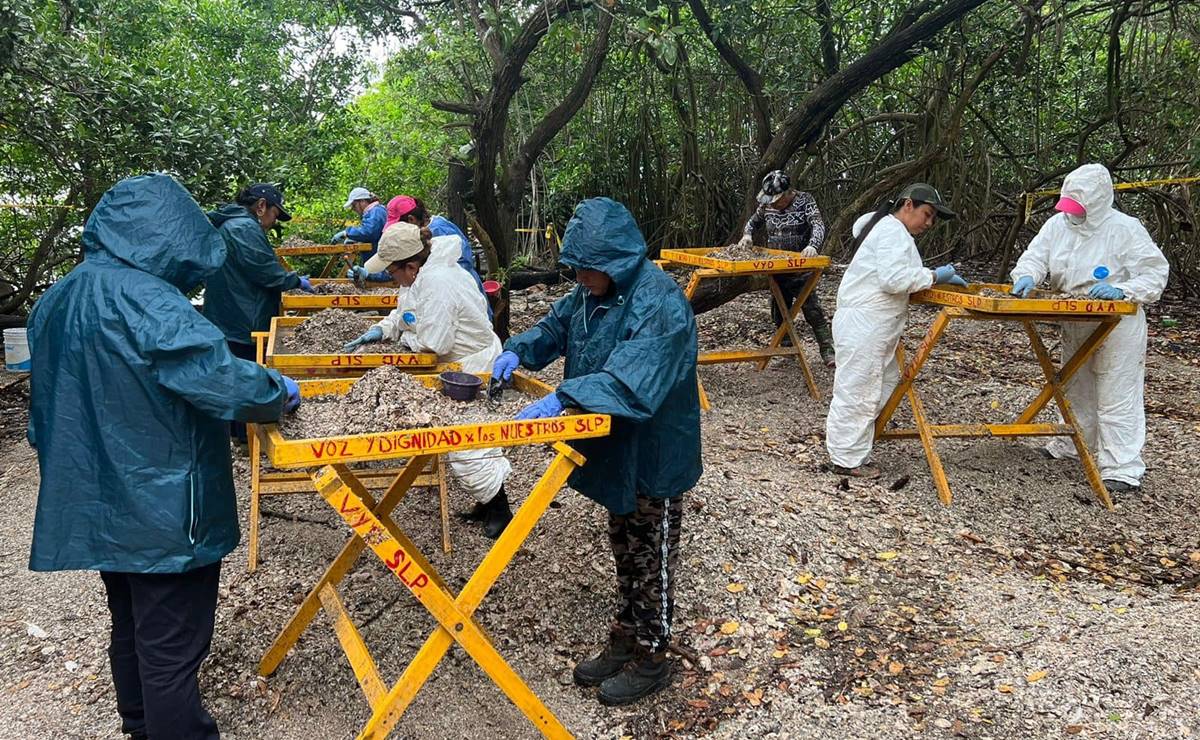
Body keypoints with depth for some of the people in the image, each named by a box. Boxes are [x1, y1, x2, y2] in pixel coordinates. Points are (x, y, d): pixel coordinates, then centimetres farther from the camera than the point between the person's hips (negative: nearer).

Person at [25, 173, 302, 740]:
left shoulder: (56, 301, 6)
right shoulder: (143, 299, -23)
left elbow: (48, 411, 16)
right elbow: (223, 380, -31)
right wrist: (279, 391, -13)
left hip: (96, 506, 9)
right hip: (162, 513, -9)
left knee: (131, 629, 24)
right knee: (171, 650, 3)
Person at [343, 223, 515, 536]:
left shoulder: (437, 283, -29)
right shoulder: (422, 273, 3)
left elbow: (433, 343, -29)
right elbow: (405, 312, 17)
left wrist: (406, 338, -9)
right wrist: (381, 330, 1)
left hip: (474, 367, -11)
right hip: (460, 365, 11)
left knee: (464, 445, -5)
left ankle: (500, 512, 10)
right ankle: (489, 502, 33)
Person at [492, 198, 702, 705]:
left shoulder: (659, 302, -27)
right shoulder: (592, 293, 1)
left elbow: (631, 378, -38)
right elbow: (555, 327, 15)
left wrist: (563, 398, -44)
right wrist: (518, 351, -4)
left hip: (654, 455, -8)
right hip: (615, 452, 8)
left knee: (651, 558, 9)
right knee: (623, 549, 21)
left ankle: (651, 659, 27)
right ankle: (626, 639, 39)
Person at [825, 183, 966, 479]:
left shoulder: (891, 230, 22)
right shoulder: (893, 231, -13)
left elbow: (896, 278, 22)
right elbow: (894, 278, -24)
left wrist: (943, 277, 13)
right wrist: (934, 275, -13)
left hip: (875, 326, 11)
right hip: (863, 324, -11)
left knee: (884, 384, 14)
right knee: (856, 391, -5)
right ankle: (847, 460, 2)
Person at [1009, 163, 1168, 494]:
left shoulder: (1125, 229, -15)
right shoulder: (1059, 223, 0)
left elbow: (1155, 273, -14)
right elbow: (1035, 254, -2)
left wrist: (1120, 289, -30)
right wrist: (1026, 276, -25)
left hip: (1117, 326, -6)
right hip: (1075, 326, 7)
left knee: (1116, 395, -6)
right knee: (1078, 388, 22)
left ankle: (1123, 469, -1)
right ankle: (1076, 443, 41)